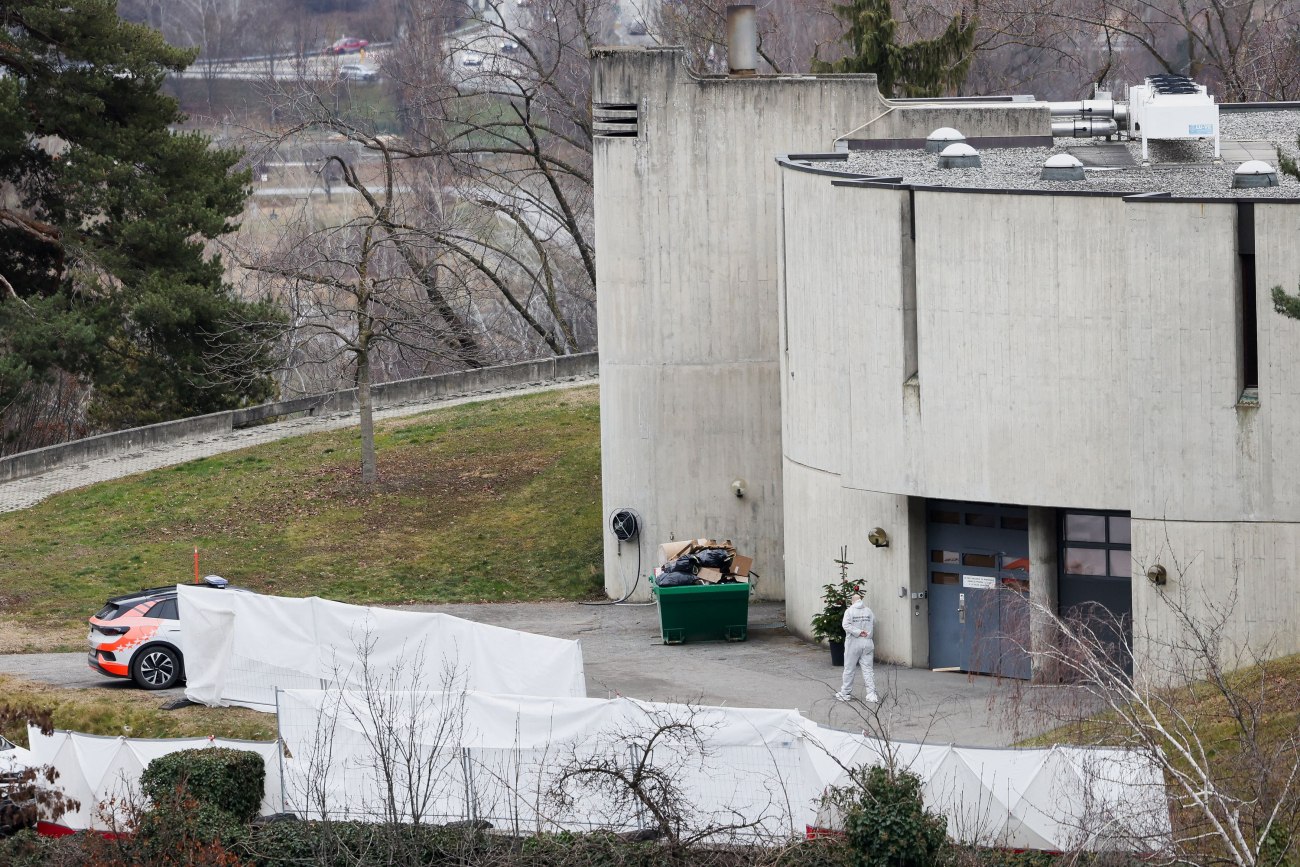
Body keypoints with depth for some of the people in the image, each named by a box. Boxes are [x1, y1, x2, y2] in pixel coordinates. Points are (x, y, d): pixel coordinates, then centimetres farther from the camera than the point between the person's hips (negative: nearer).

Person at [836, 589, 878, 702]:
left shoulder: (849, 611, -7)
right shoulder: (869, 611, 2)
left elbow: (846, 625, -18)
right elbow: (874, 626, 7)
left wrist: (858, 632, -14)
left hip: (853, 644, -3)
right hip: (867, 644, 3)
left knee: (849, 669, 8)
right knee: (868, 669, 4)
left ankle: (845, 693, 17)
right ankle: (872, 694, -4)